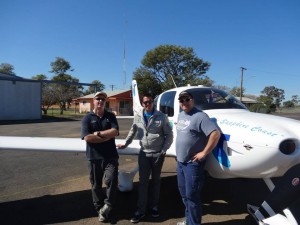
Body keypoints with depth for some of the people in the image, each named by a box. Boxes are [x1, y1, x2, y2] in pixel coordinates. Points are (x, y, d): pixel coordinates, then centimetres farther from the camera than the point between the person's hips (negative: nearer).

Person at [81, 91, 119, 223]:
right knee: (96, 184, 11)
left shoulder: (111, 116, 6)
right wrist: (107, 136, -10)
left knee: (111, 180, -10)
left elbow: (115, 132, -8)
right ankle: (100, 209, 30)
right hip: (94, 156, 0)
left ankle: (107, 205, 15)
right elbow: (87, 137, -13)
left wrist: (98, 133, -12)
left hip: (110, 156, 0)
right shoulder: (87, 118, 0)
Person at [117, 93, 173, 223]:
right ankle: (141, 210, 15)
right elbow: (132, 132, 15)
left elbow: (169, 135, -4)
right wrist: (125, 144, 16)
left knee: (156, 180, 13)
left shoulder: (161, 117, -7)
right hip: (144, 153, 2)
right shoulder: (138, 117, 1)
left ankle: (154, 206, 29)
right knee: (143, 181, 4)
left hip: (158, 153, -1)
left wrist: (164, 150, -10)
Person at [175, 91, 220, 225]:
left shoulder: (200, 116, -16)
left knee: (191, 195, 2)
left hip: (193, 163, -8)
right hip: (180, 162, 8)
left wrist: (204, 153, -20)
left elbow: (215, 134, -24)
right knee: (184, 193, 19)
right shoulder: (181, 115, 10)